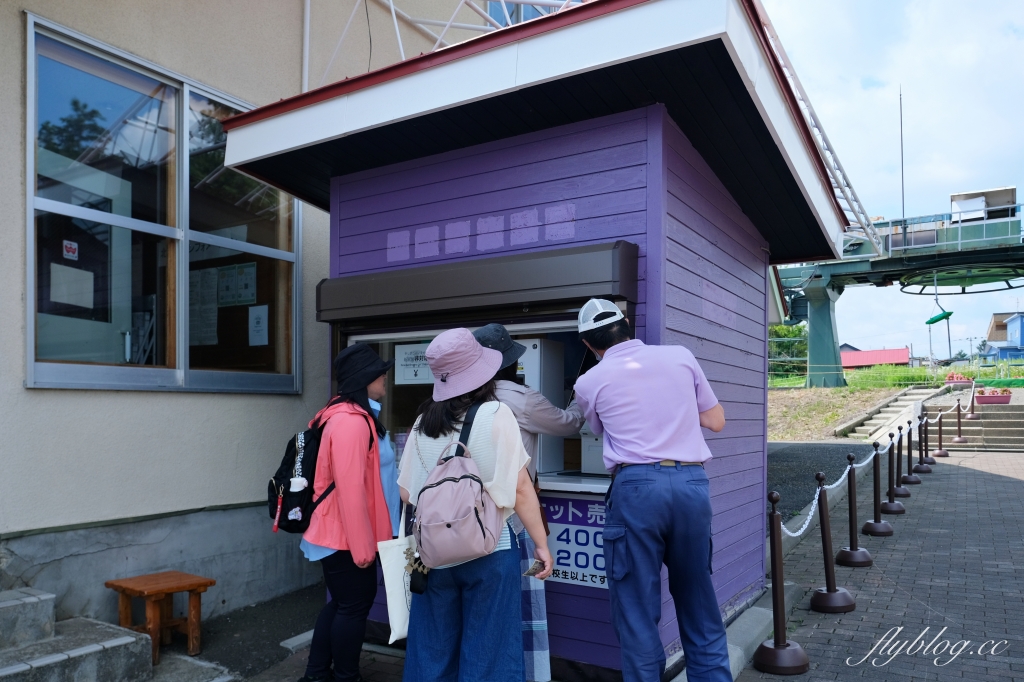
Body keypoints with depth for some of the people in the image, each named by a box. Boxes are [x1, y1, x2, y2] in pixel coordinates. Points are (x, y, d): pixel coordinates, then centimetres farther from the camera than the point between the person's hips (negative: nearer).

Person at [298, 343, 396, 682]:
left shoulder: (344, 415, 10)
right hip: (346, 535, -10)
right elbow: (351, 489, -26)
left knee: (340, 602, 20)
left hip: (336, 532, 10)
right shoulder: (352, 421, -22)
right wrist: (362, 546, -21)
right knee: (354, 606, 4)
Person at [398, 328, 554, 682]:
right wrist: (542, 544, -2)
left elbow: (406, 492, 7)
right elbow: (520, 487, -10)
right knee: (486, 650, 9)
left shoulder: (423, 422, 2)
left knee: (433, 649, 17)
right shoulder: (495, 414, -9)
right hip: (488, 549, -4)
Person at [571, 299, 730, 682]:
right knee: (698, 601, 17)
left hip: (637, 487, -3)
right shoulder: (681, 356, 10)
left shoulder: (589, 382, 6)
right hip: (692, 483, 3)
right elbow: (716, 421, 17)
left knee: (637, 609, 7)